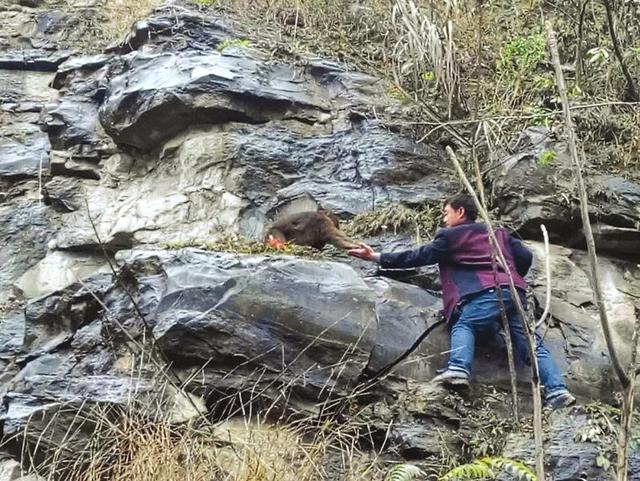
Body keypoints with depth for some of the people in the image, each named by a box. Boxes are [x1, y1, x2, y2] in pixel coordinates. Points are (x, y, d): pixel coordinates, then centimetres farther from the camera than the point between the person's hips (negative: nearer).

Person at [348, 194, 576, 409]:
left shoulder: (450, 236, 14)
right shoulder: (500, 233, 31)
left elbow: (418, 256, 12)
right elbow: (525, 256, 25)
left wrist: (377, 257, 17)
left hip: (487, 294, -6)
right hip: (515, 292, 6)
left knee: (463, 325, -5)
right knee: (532, 344, 3)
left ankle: (458, 369, -33)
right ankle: (557, 389, -11)